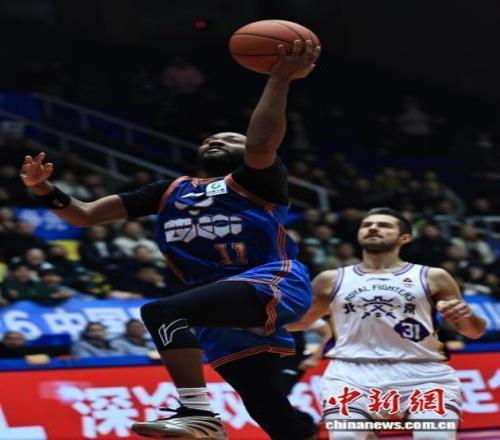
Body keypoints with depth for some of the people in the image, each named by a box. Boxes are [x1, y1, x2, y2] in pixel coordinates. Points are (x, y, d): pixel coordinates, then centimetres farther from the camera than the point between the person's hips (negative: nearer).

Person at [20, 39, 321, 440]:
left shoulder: (255, 179, 9)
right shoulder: (171, 191, 26)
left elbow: (261, 144, -17)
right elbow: (85, 215, 22)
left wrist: (280, 79, -23)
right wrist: (44, 188, 5)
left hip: (275, 282, -7)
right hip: (224, 312, 7)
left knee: (162, 311, -27)